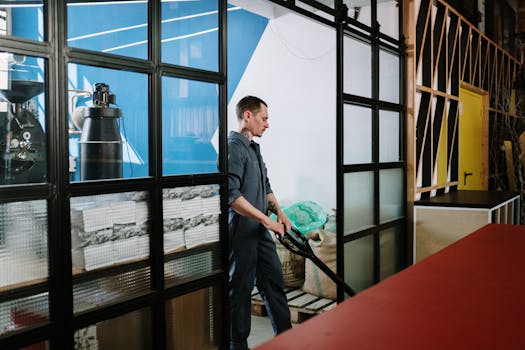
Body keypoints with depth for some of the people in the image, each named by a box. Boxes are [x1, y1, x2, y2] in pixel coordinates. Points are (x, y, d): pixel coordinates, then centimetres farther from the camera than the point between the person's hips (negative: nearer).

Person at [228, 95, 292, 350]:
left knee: (274, 283, 15)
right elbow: (231, 195, -25)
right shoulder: (233, 147, -16)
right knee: (240, 290, 3)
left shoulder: (253, 148, 15)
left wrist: (278, 211, 8)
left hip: (260, 231, 10)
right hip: (241, 233, -10)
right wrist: (266, 219, -21)